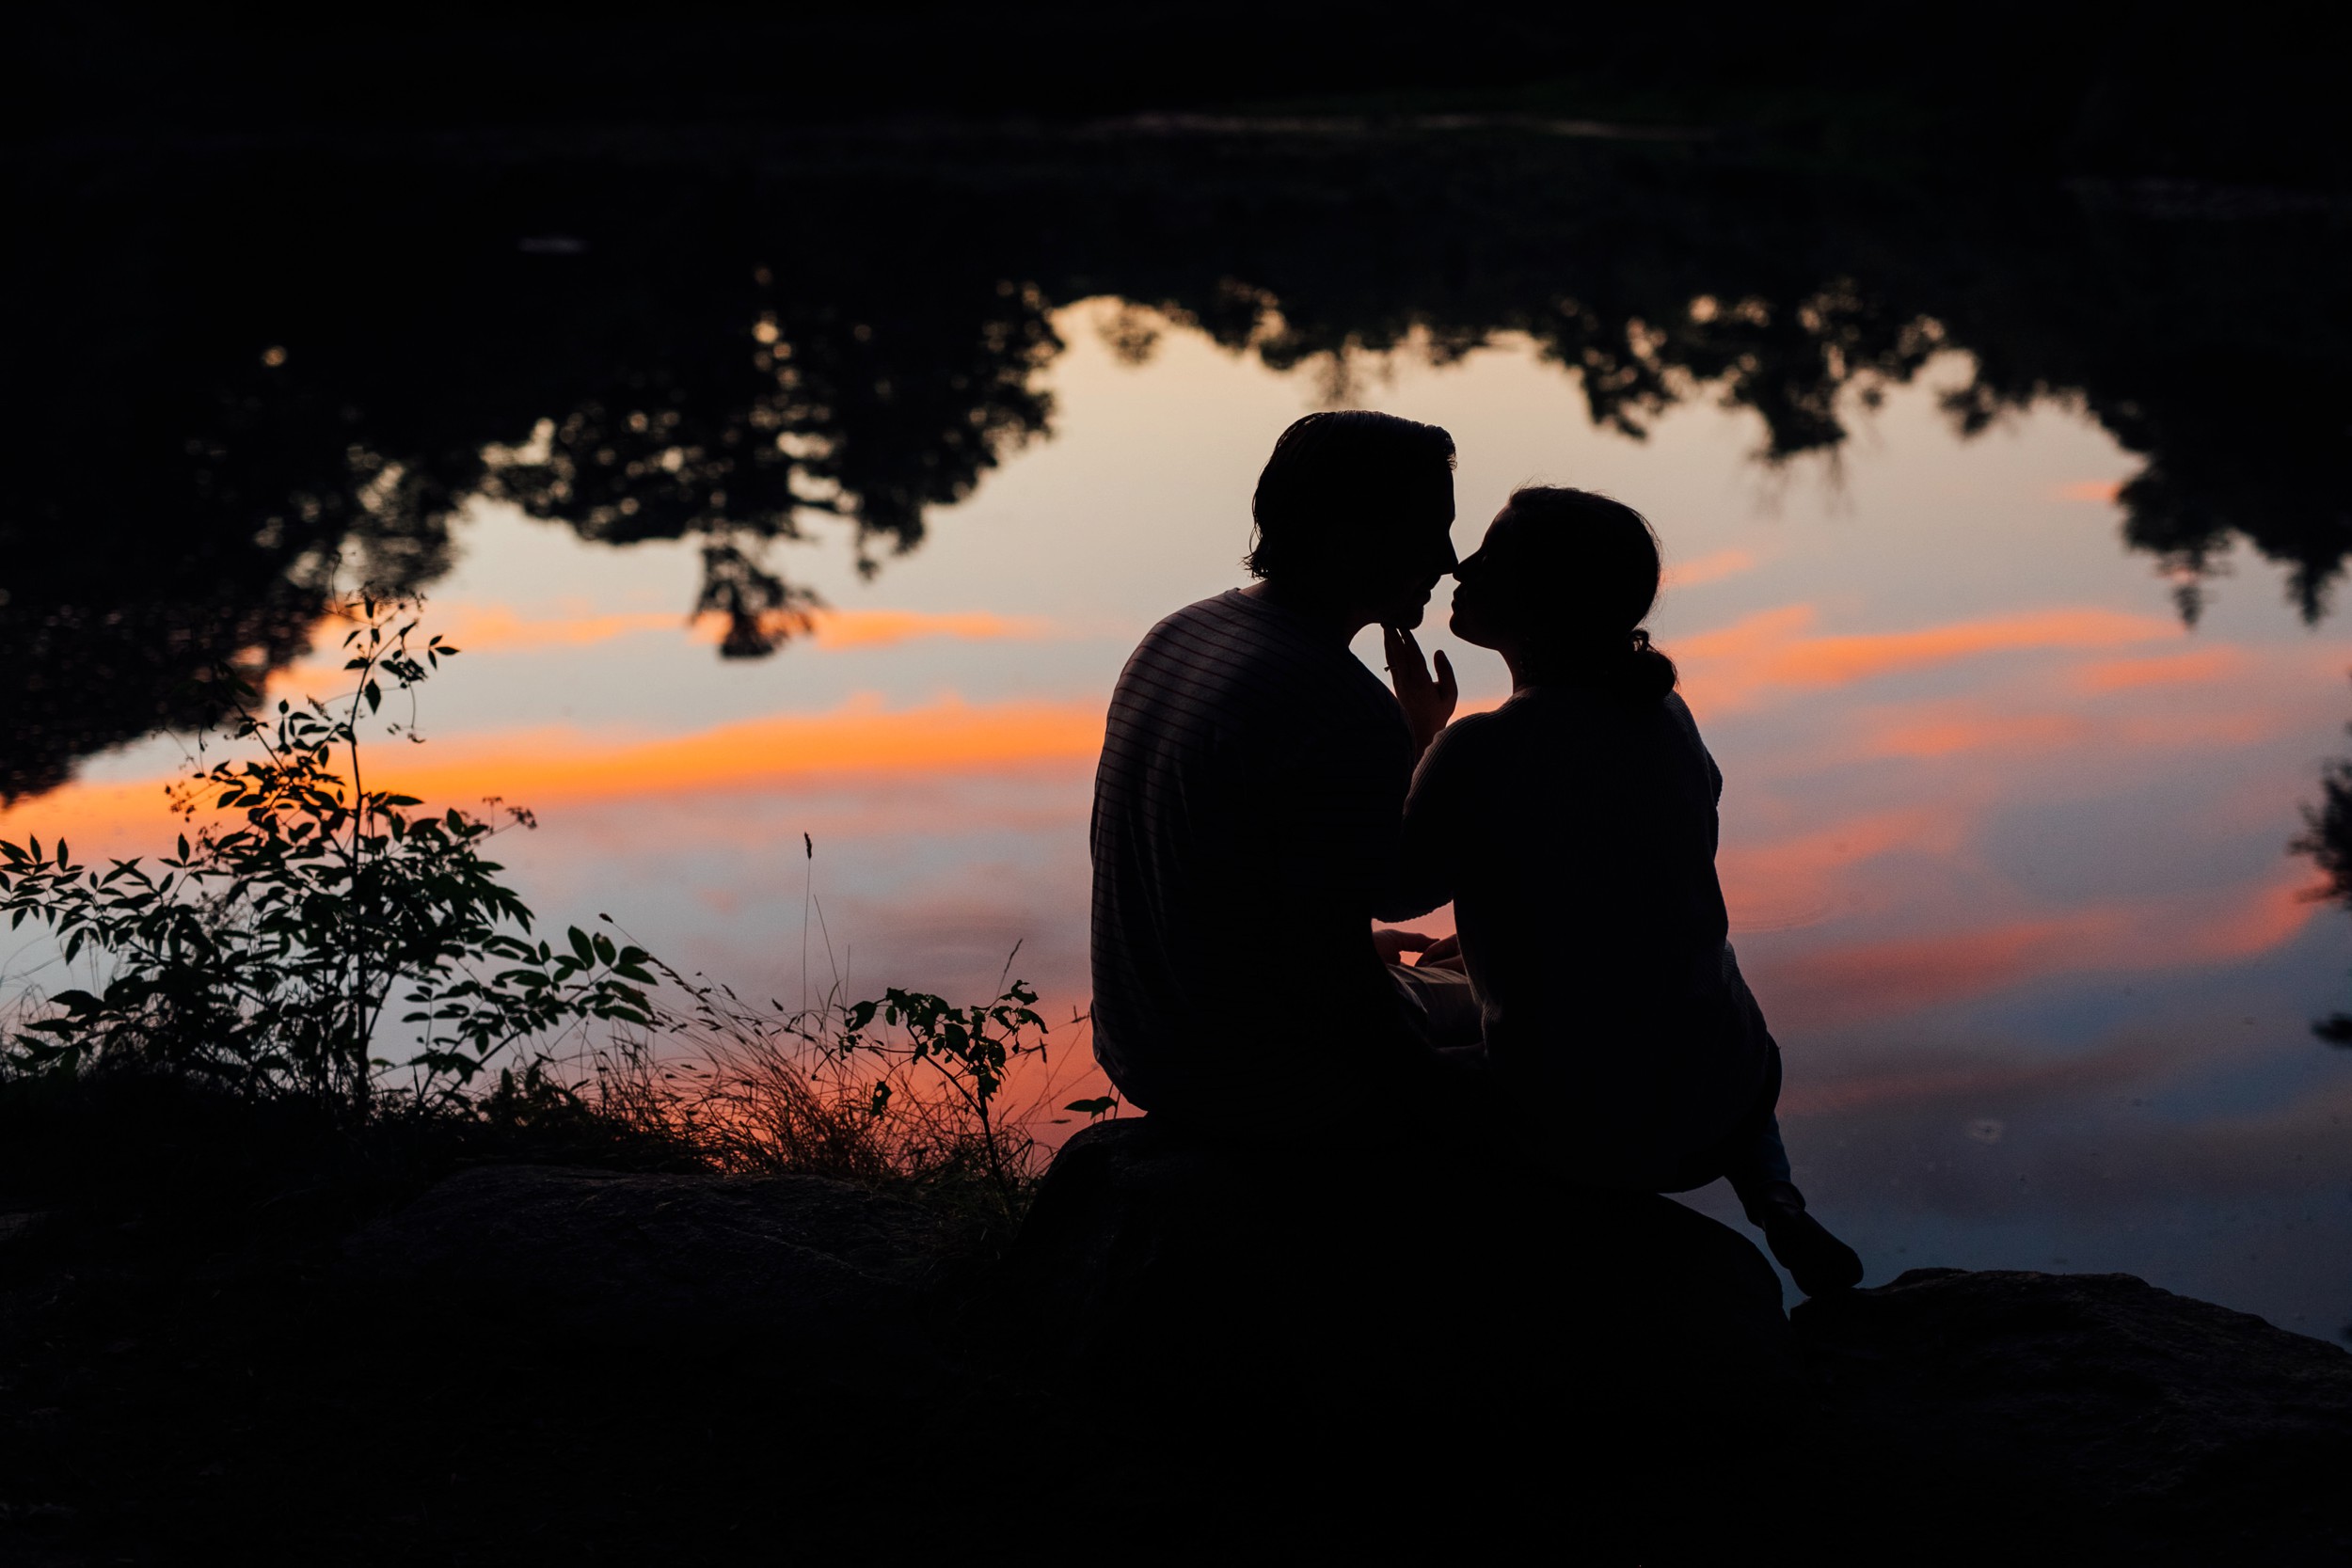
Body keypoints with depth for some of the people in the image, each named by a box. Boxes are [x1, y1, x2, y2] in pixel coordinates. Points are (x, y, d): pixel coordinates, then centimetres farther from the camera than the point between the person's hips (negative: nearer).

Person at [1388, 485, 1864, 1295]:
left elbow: (1394, 895, -4)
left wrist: (1416, 728, 5)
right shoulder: (1664, 714, 0)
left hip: (1580, 1133, -6)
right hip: (1722, 1102, 6)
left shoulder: (1479, 752, -21)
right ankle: (1779, 1206, 21)